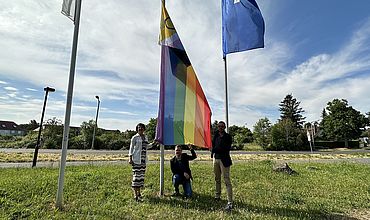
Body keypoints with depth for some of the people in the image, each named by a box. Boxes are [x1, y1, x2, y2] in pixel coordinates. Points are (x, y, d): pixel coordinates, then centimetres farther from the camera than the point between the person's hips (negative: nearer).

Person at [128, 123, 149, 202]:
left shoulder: (145, 137, 13)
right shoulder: (135, 137, -4)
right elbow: (131, 148, -5)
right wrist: (130, 158, -10)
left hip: (144, 158, 6)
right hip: (136, 158, -6)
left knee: (142, 174, 10)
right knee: (136, 175, -6)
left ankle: (138, 191, 23)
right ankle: (135, 194, 1)